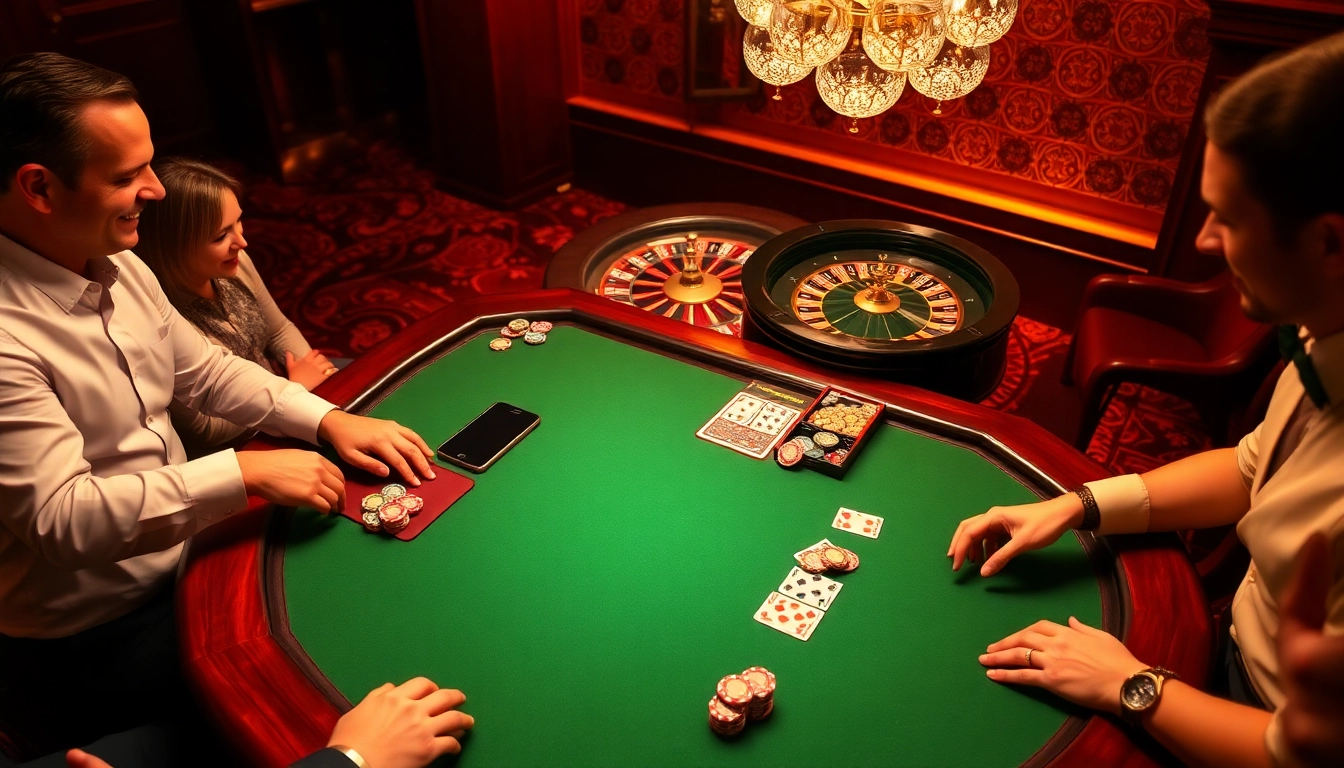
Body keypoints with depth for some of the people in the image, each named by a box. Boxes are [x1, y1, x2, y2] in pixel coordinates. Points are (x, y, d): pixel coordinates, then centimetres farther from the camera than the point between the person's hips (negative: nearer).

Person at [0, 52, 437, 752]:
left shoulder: (117, 267, 1)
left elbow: (207, 372, 9)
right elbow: (59, 516, -30)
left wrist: (328, 419, -6)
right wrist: (243, 473, -31)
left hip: (184, 547, 8)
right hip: (93, 638, -8)